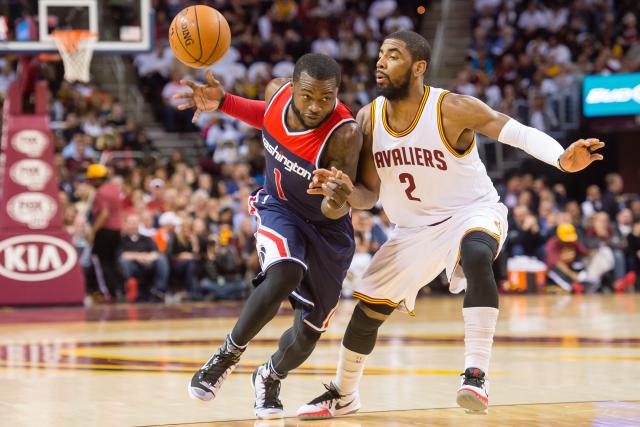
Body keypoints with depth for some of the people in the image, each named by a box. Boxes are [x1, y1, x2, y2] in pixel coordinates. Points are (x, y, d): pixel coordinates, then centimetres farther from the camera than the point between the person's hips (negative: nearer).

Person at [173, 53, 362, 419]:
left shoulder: (345, 135, -33)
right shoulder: (277, 91, -19)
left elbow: (338, 208, -31)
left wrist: (336, 201, -55)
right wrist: (222, 102, -6)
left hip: (326, 228, -1)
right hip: (279, 207, 1)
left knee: (310, 331, 8)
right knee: (285, 273, -32)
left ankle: (270, 377, 41)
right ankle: (228, 355, -13)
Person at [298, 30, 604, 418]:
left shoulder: (451, 109, -22)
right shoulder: (368, 119, -8)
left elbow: (520, 133, -27)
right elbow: (369, 196, -1)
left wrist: (562, 159, -46)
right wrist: (345, 191, -25)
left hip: (472, 212, -5)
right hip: (414, 227, 5)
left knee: (476, 257, -39)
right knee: (369, 307, 7)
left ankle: (476, 374, -40)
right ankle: (343, 396, 32)